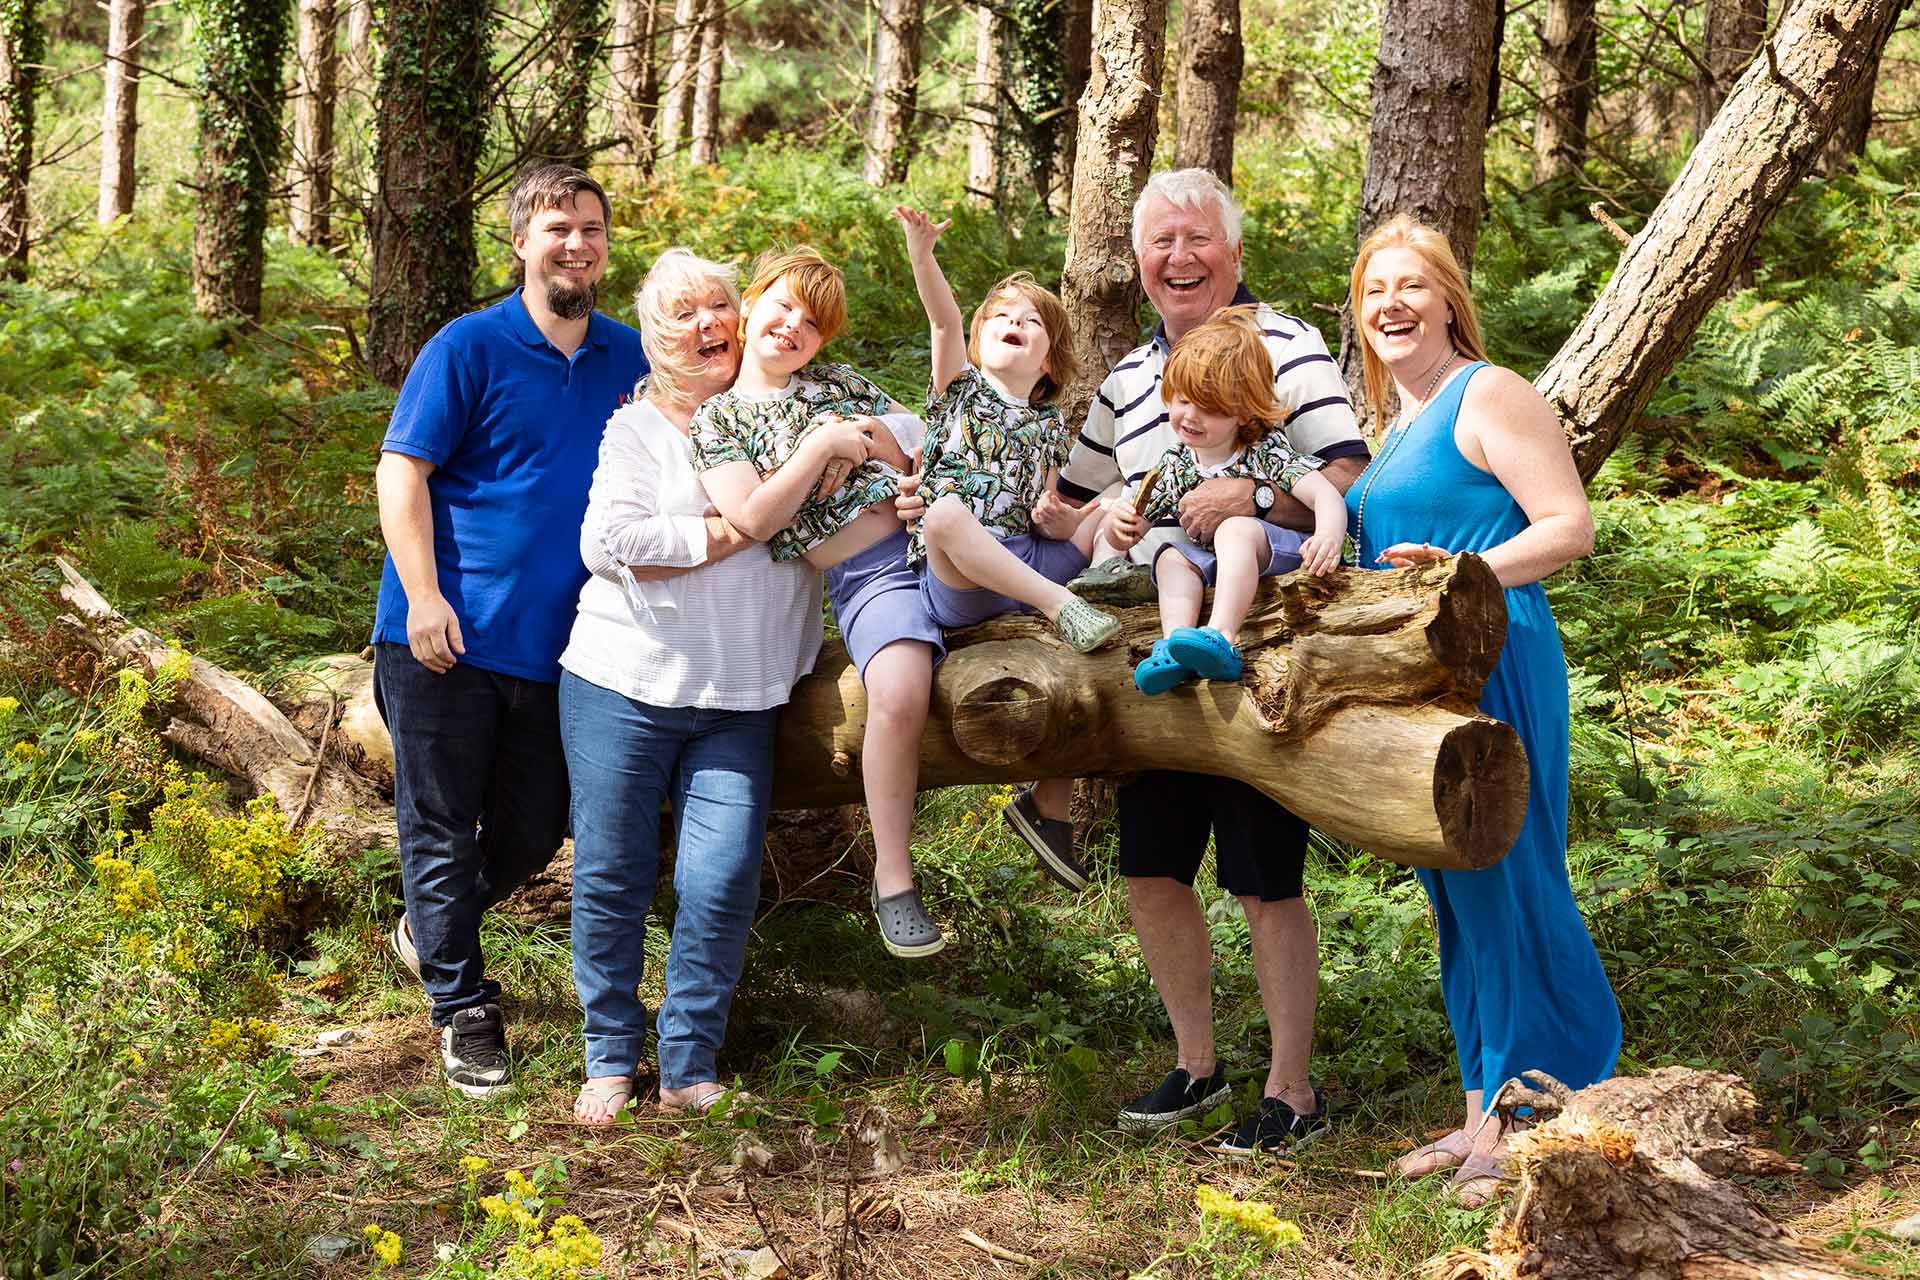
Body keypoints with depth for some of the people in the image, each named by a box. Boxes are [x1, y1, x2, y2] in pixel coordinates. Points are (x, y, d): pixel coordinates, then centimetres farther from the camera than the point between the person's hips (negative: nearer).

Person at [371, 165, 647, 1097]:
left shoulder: (630, 358, 8)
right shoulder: (470, 347, -6)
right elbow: (401, 470, -8)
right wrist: (423, 595, -17)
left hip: (555, 639, 5)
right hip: (447, 635, -5)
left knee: (533, 834, 13)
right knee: (442, 831, 3)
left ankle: (430, 929, 40)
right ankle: (463, 1006, 18)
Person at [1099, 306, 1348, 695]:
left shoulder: (1265, 452, -6)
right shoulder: (1173, 467, 8)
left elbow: (1325, 494, -20)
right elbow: (1123, 537, 12)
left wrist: (1329, 535, -42)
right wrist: (1117, 524, -14)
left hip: (1276, 551, -5)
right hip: (1213, 567, 5)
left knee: (1234, 528, -32)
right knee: (1172, 556, -20)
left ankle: (1221, 638, -51)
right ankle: (1174, 644, -42)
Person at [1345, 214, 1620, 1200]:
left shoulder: (1488, 395, -6)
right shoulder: (1397, 427, 20)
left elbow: (1569, 527, -15)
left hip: (1490, 664, -9)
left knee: (1505, 881, -8)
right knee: (1456, 895, 11)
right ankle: (1484, 1116, 17)